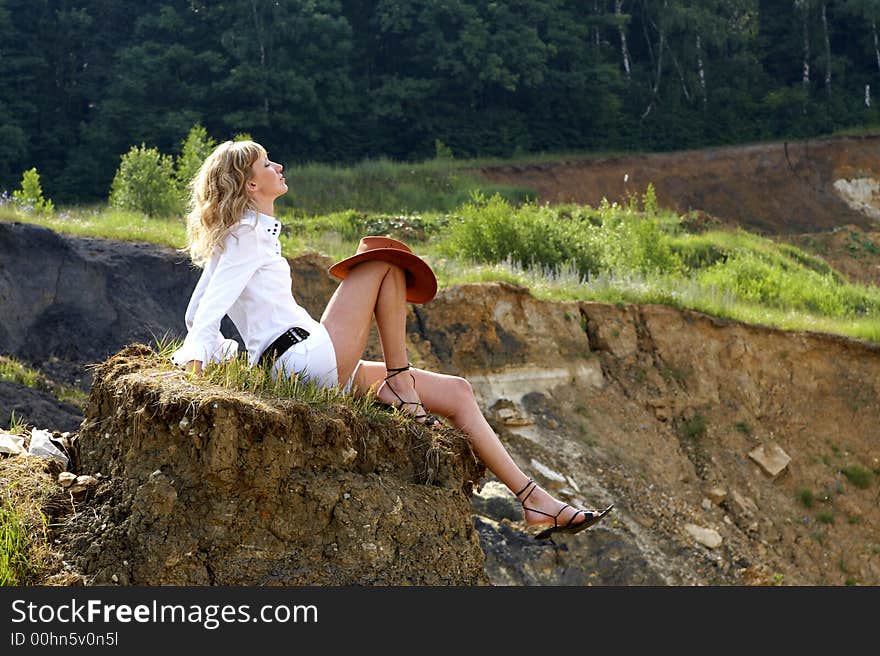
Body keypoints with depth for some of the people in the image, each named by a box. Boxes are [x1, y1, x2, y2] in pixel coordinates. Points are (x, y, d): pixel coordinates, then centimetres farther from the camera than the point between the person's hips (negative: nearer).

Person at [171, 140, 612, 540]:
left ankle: (532, 498, 5)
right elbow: (209, 309, -19)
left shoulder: (245, 236, 22)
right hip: (307, 357, -10)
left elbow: (197, 312, 21)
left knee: (457, 393, 8)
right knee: (383, 261, -11)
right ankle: (401, 386, -8)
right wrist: (192, 361, -31)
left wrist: (229, 354, 12)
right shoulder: (247, 236, -6)